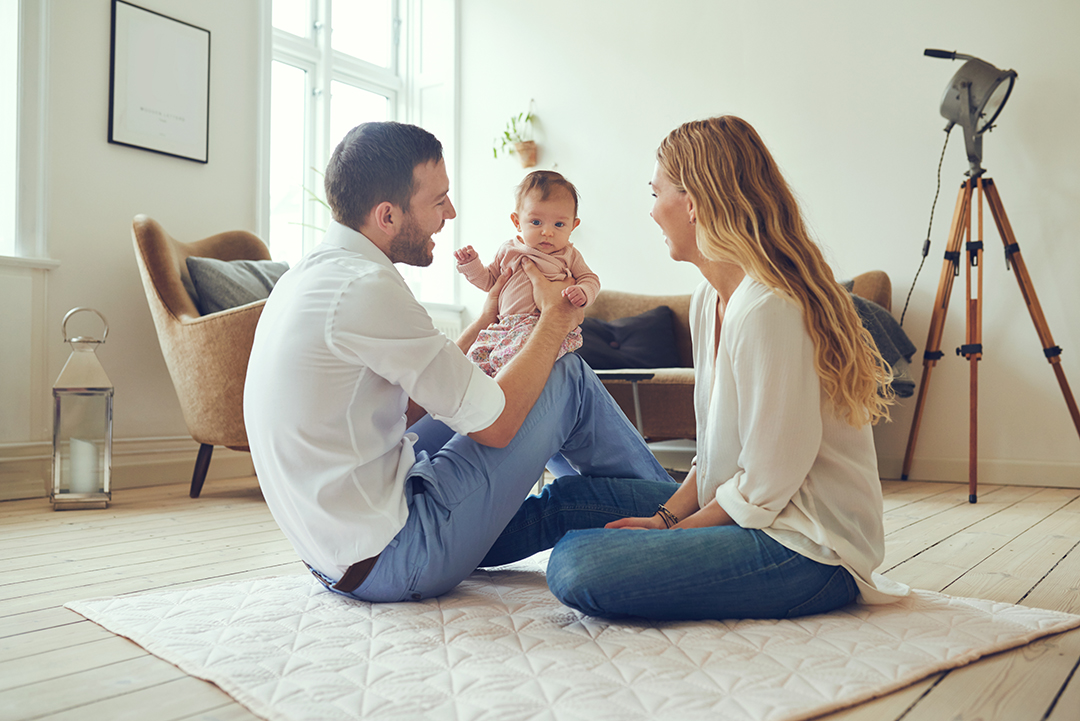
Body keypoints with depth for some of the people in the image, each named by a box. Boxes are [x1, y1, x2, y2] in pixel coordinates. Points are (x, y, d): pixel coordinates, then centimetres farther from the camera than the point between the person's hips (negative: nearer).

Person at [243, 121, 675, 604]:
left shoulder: (311, 274, 9)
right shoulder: (366, 287, -22)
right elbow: (495, 423, -17)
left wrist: (486, 319, 15)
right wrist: (556, 319, -2)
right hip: (387, 564, -9)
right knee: (568, 379, -4)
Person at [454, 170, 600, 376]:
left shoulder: (568, 255, 12)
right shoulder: (508, 251, 17)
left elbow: (590, 279, 14)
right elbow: (489, 280, 25)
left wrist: (583, 293, -10)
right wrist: (470, 264, 9)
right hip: (505, 325, 4)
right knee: (477, 353, -19)